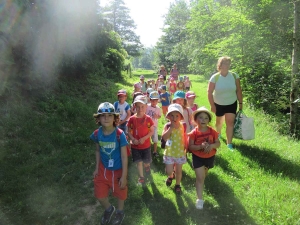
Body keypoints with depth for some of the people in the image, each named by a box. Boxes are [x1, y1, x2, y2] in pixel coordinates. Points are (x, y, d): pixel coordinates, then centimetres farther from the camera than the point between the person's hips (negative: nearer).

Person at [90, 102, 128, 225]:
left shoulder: (119, 134, -24)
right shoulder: (97, 134, -12)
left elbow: (124, 156, -17)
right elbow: (98, 151, 5)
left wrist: (124, 176, -15)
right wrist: (97, 168, 7)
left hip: (117, 170, -3)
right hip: (103, 169, 3)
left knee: (120, 193, 19)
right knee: (100, 195, 14)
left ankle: (120, 212, 51)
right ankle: (108, 209, 49)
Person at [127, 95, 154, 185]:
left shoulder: (148, 119, -11)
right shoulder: (132, 119, -9)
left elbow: (152, 131, -7)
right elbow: (129, 131, -2)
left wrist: (144, 138, -19)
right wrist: (133, 139, -18)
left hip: (146, 145, 0)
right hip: (135, 145, 0)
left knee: (146, 161, 14)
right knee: (139, 162, 7)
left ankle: (147, 166, 50)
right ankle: (141, 177, 24)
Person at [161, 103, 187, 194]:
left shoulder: (182, 126, -7)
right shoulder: (167, 125, -14)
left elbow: (185, 138, 6)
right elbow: (163, 137, -28)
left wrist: (185, 147, 8)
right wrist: (171, 127, -31)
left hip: (180, 152, 1)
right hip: (169, 152, -1)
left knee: (178, 170, 14)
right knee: (169, 171, 6)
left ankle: (177, 185, 36)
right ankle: (171, 176, 41)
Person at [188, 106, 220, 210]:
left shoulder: (212, 131, -11)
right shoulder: (194, 133, -18)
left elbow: (218, 143, -6)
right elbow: (190, 147, -17)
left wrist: (212, 145, -28)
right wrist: (201, 146, -33)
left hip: (210, 157, 4)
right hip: (198, 157, -3)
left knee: (203, 175, 28)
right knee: (200, 178, -7)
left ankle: (200, 185, 60)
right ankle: (199, 199, 0)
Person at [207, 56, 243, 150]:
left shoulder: (234, 76, -11)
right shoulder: (215, 77, -17)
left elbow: (238, 90, -4)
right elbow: (209, 92, -12)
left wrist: (240, 103, -4)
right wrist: (212, 105, -12)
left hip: (231, 104, 0)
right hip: (218, 104, 0)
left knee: (230, 122, -7)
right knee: (219, 121, 18)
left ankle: (229, 143, 0)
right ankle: (218, 134, 48)